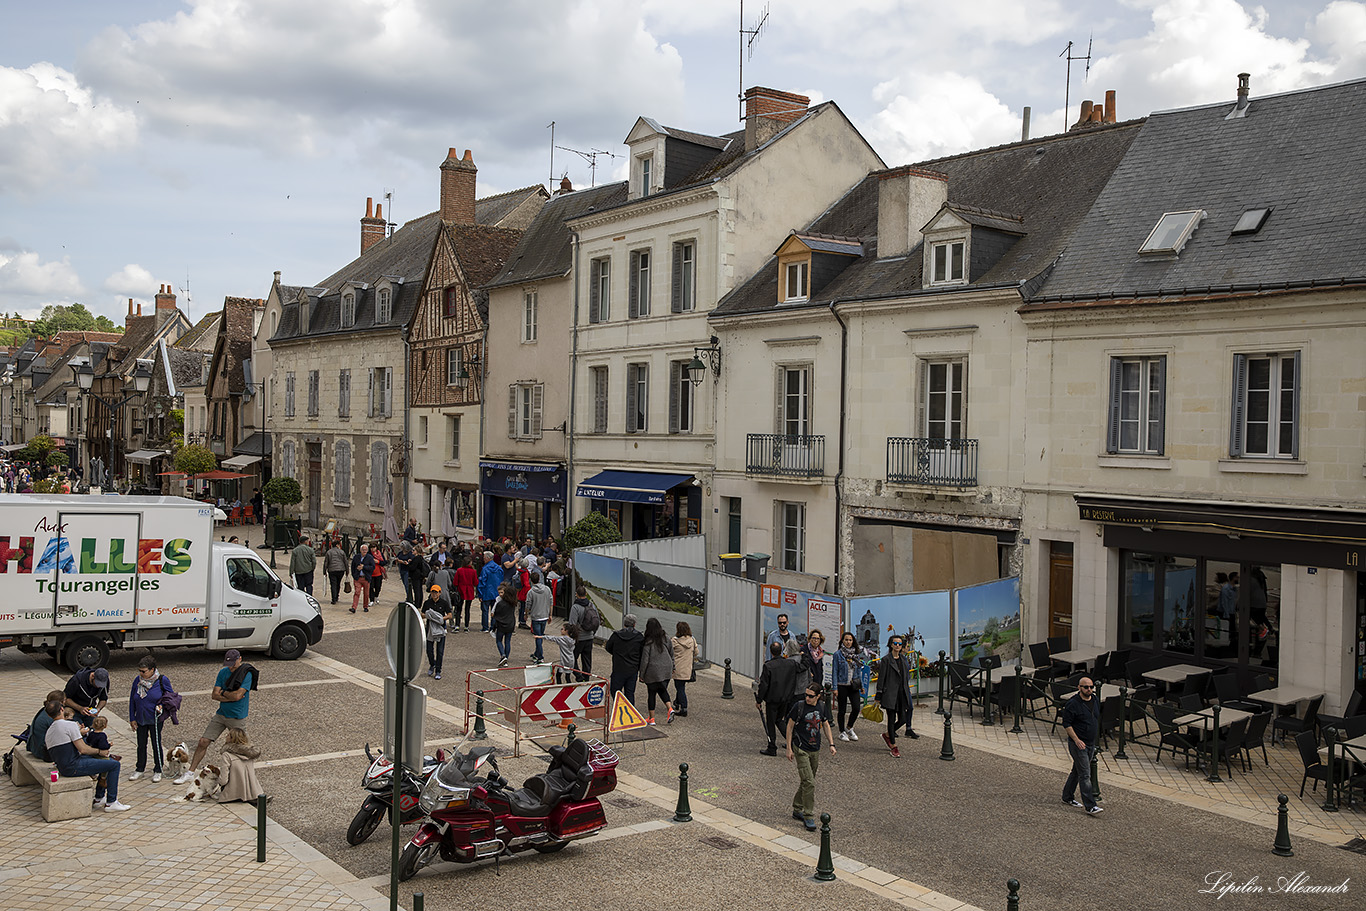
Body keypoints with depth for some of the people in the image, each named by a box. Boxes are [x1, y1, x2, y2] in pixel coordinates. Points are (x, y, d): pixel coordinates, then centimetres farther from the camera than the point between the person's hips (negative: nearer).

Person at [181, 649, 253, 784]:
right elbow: (214, 695, -2)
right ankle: (190, 772, 12)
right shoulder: (223, 672, 3)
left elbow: (237, 695, -24)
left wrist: (223, 693, -7)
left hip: (237, 718, -5)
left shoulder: (247, 674, -14)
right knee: (203, 742, 2)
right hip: (221, 714, 5)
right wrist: (231, 696, -15)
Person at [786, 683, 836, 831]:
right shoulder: (799, 706, -13)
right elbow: (790, 726, -6)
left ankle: (797, 810, 29)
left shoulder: (822, 707, 1)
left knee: (807, 781, 14)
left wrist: (831, 744, 7)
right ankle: (809, 816, -3)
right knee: (809, 782, -11)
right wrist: (789, 748, -6)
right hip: (801, 749, -5)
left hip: (815, 750, 5)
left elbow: (826, 725, 15)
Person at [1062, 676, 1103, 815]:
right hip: (1078, 744, -7)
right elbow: (1066, 724, -15)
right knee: (1085, 774, -9)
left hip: (1091, 743, 7)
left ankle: (1067, 797, 31)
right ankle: (1089, 806, -9)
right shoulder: (1073, 704, -17)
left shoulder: (1095, 700, 6)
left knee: (1077, 771, 17)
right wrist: (1076, 740, -22)